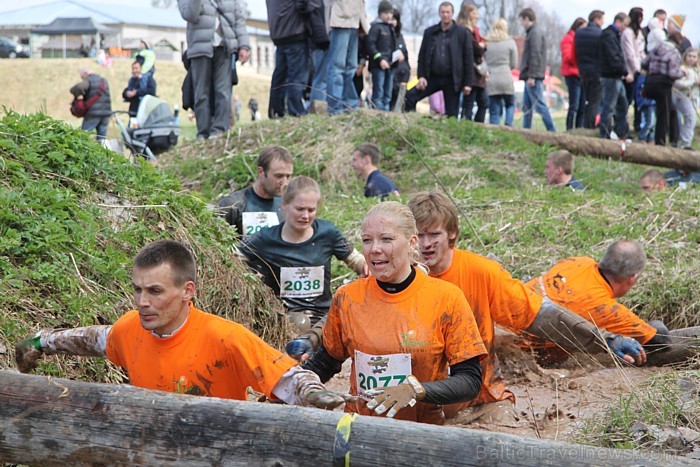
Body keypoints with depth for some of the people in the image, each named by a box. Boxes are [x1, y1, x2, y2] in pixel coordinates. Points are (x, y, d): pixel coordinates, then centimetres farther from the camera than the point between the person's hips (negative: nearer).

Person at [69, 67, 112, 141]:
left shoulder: (88, 80, -5)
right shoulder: (104, 80, 19)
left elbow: (79, 87, -26)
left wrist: (76, 94, -6)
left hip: (93, 113, -7)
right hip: (105, 112, 7)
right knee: (102, 138, 8)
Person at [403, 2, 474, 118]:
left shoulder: (462, 33, -1)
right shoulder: (429, 32, 8)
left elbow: (468, 59, -2)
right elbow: (422, 55, 10)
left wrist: (467, 83, -6)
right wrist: (421, 76, -3)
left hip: (452, 80, -3)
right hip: (432, 77, 3)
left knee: (451, 114, 0)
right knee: (410, 96, -12)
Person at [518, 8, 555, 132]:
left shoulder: (535, 33, -10)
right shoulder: (532, 32, 19)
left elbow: (536, 55, -18)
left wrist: (531, 76, -21)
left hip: (533, 76, -10)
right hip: (530, 76, 10)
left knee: (539, 104, -11)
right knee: (527, 106, 11)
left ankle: (552, 131, -13)